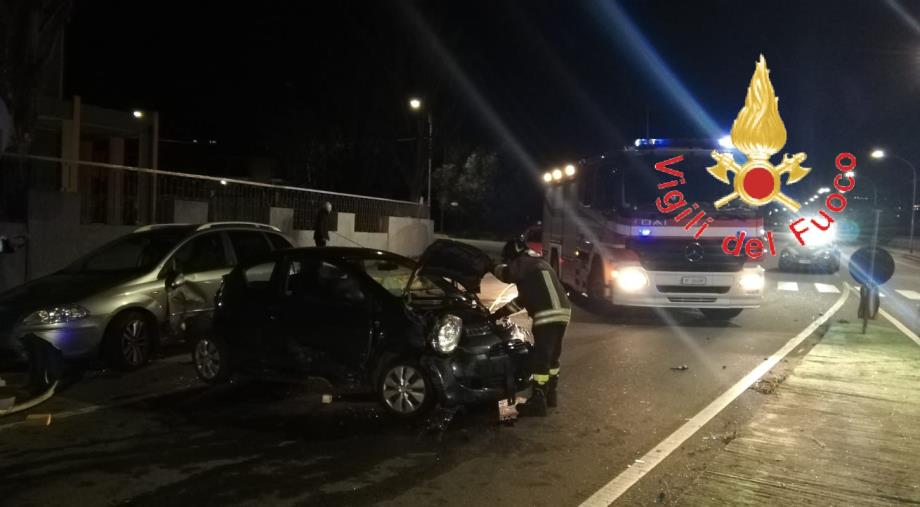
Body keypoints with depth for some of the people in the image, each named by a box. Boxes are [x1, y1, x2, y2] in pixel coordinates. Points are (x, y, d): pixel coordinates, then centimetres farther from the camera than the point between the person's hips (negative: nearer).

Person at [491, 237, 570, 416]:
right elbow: (525, 297, 34)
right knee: (551, 356, 21)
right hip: (561, 312, 10)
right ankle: (550, 395, 32)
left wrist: (494, 268, 10)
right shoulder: (537, 263, 31)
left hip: (548, 314, -10)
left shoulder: (524, 262, 2)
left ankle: (538, 402, -5)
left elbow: (507, 274, -13)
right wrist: (501, 312, 32)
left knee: (540, 357, -6)